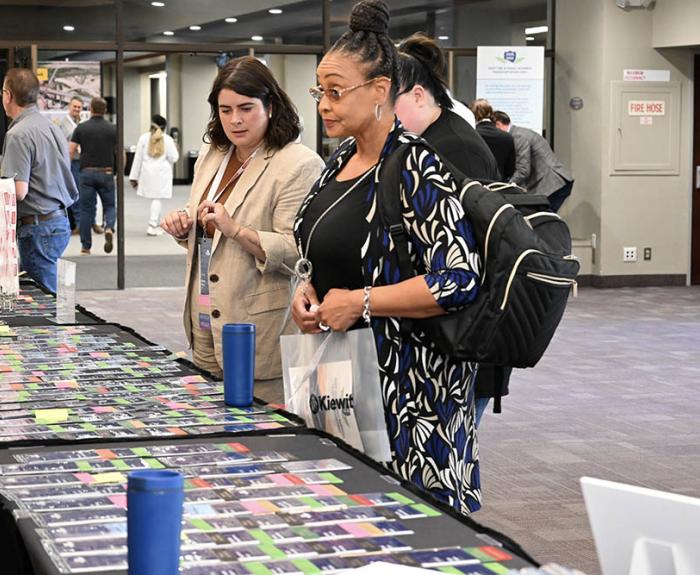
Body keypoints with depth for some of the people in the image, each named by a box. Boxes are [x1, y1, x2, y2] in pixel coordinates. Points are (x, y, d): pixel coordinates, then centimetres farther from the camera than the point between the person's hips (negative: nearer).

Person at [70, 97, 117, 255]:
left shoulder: (81, 128, -1)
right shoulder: (113, 129, 1)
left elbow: (71, 151, -5)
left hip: (87, 172, 0)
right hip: (106, 173, 0)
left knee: (86, 209, 6)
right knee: (110, 205, 14)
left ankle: (86, 247, 7)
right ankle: (109, 229, -17)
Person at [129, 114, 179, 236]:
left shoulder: (144, 138, 1)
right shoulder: (168, 139, -5)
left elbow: (138, 158, 2)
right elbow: (173, 158, -4)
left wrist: (134, 176, 6)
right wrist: (175, 149, 16)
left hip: (148, 172, 3)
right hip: (162, 172, -3)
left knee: (155, 197, 16)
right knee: (157, 199, 0)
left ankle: (157, 224, 24)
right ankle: (152, 226, -7)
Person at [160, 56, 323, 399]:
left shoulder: (300, 165, -12)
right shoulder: (211, 156, 13)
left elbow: (297, 253, -19)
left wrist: (236, 229, -28)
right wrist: (183, 227, 5)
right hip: (205, 326, 7)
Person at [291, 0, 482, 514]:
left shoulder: (417, 168, -16)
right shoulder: (342, 161, 11)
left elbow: (462, 279, -22)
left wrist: (360, 301, -18)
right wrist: (309, 291, 5)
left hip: (409, 383, -8)